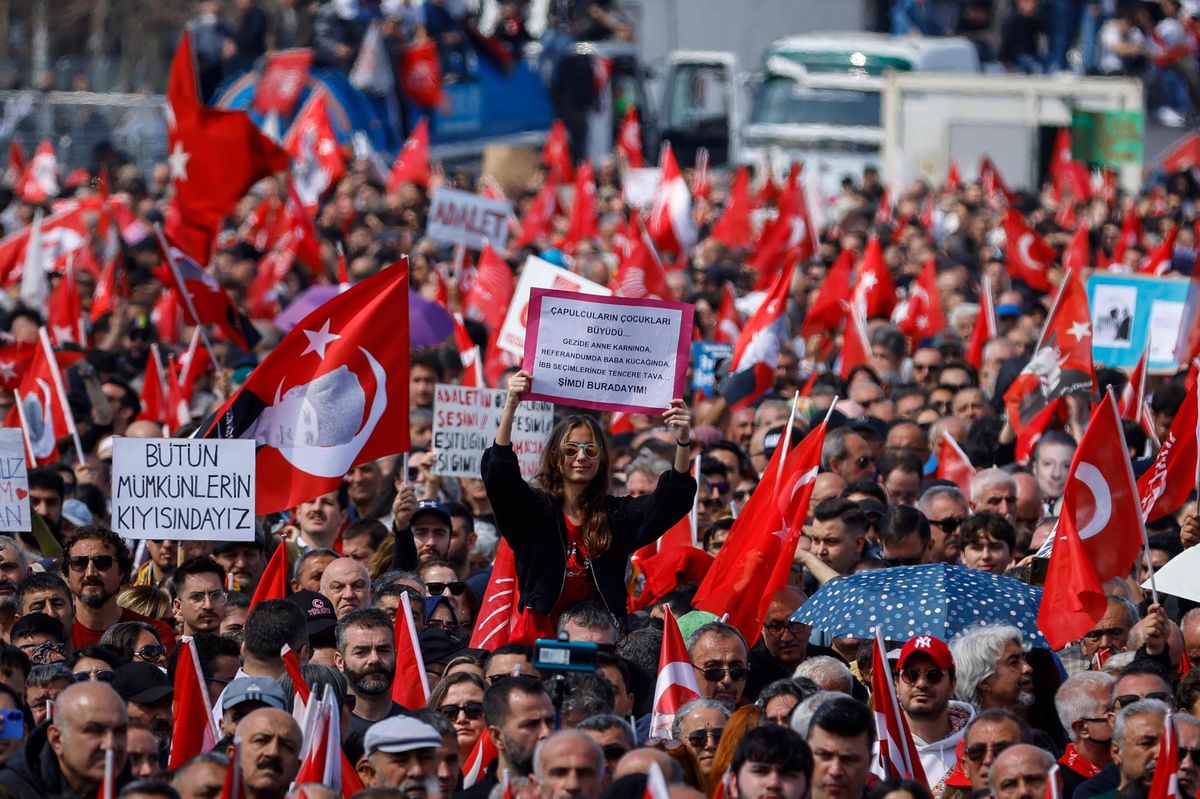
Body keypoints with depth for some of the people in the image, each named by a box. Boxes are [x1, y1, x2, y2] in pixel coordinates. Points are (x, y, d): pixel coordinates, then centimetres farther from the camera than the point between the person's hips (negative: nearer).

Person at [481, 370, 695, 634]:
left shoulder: (617, 515, 11)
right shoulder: (533, 509, 5)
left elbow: (672, 500, 0)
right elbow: (499, 476, -10)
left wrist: (683, 442, -16)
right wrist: (510, 407, -22)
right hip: (541, 630, -1)